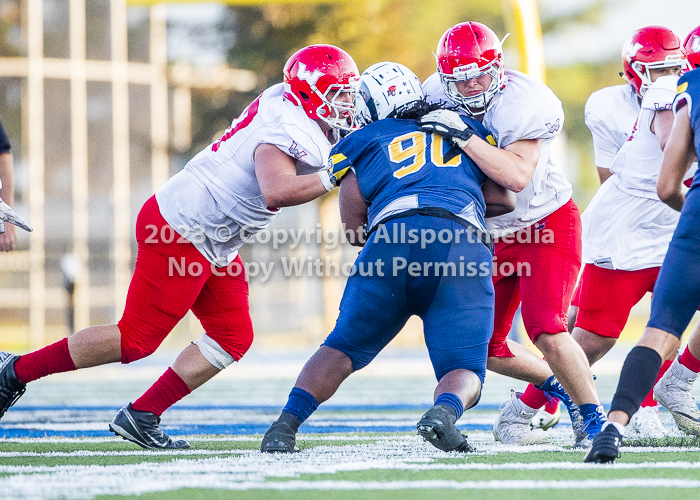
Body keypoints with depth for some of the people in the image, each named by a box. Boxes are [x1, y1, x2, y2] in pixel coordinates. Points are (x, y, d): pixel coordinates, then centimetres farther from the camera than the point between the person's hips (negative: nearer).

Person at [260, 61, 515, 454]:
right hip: (464, 243, 0)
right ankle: (445, 412, -30)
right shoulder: (467, 129, 31)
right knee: (464, 371, 2)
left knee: (344, 347, 16)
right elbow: (505, 202, 33)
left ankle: (287, 424, 1)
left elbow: (354, 226, 23)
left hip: (394, 238, 0)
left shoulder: (364, 143, 26)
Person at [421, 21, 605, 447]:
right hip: (492, 234, 7)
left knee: (545, 328, -22)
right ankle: (556, 384, 30)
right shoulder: (439, 95, -7)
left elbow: (518, 176, -39)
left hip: (546, 224, -7)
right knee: (484, 347, 5)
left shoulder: (525, 104, -26)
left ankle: (594, 416, -6)